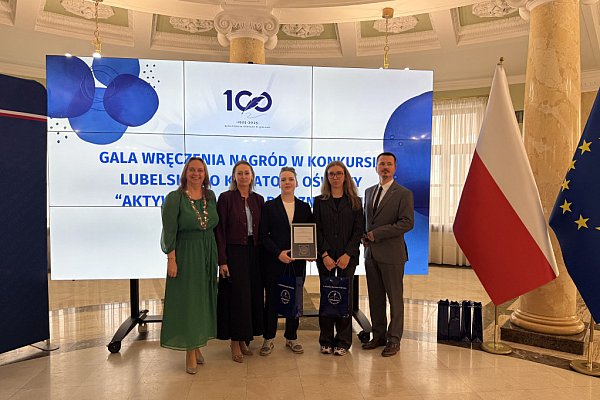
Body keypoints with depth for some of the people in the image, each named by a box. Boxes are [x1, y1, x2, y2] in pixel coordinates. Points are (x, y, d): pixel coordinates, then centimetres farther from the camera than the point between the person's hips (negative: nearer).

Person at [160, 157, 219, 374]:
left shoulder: (210, 197, 5)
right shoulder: (174, 198, -9)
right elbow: (169, 232, -11)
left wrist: (216, 256, 8)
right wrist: (171, 260, -15)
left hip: (208, 255, 5)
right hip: (185, 255, -5)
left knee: (203, 299, 12)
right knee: (187, 300, 2)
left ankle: (197, 345, 28)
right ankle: (190, 353, 14)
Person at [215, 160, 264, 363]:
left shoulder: (258, 200, 9)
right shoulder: (225, 198, -5)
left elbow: (262, 229, 11)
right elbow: (220, 230, -8)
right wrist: (222, 260, -13)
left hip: (254, 252, 5)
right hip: (234, 252, -4)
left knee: (253, 295, 8)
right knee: (237, 296, -1)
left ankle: (244, 339, 23)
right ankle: (235, 343, 13)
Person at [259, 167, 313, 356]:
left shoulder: (304, 207, 8)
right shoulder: (269, 206, 1)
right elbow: (264, 235, -3)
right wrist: (278, 253, -14)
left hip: (297, 262, 2)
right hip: (274, 261, -2)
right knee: (272, 299, 6)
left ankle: (292, 338, 25)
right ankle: (268, 339, 20)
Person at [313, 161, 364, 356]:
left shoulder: (354, 201, 6)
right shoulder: (320, 201, 7)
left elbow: (358, 230, 1)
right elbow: (317, 230, 2)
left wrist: (347, 254, -10)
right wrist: (324, 255, -8)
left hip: (348, 256, 0)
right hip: (325, 256, 0)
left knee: (345, 296, 1)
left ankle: (343, 342, 12)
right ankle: (326, 341, 15)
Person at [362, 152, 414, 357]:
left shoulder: (403, 193, -5)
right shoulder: (369, 192, 15)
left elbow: (407, 223, -14)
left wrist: (377, 234, -17)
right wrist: (365, 236, 2)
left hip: (391, 254, -6)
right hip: (371, 253, 6)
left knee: (395, 298, 4)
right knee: (375, 297, 12)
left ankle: (393, 339, 16)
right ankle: (378, 335, 25)